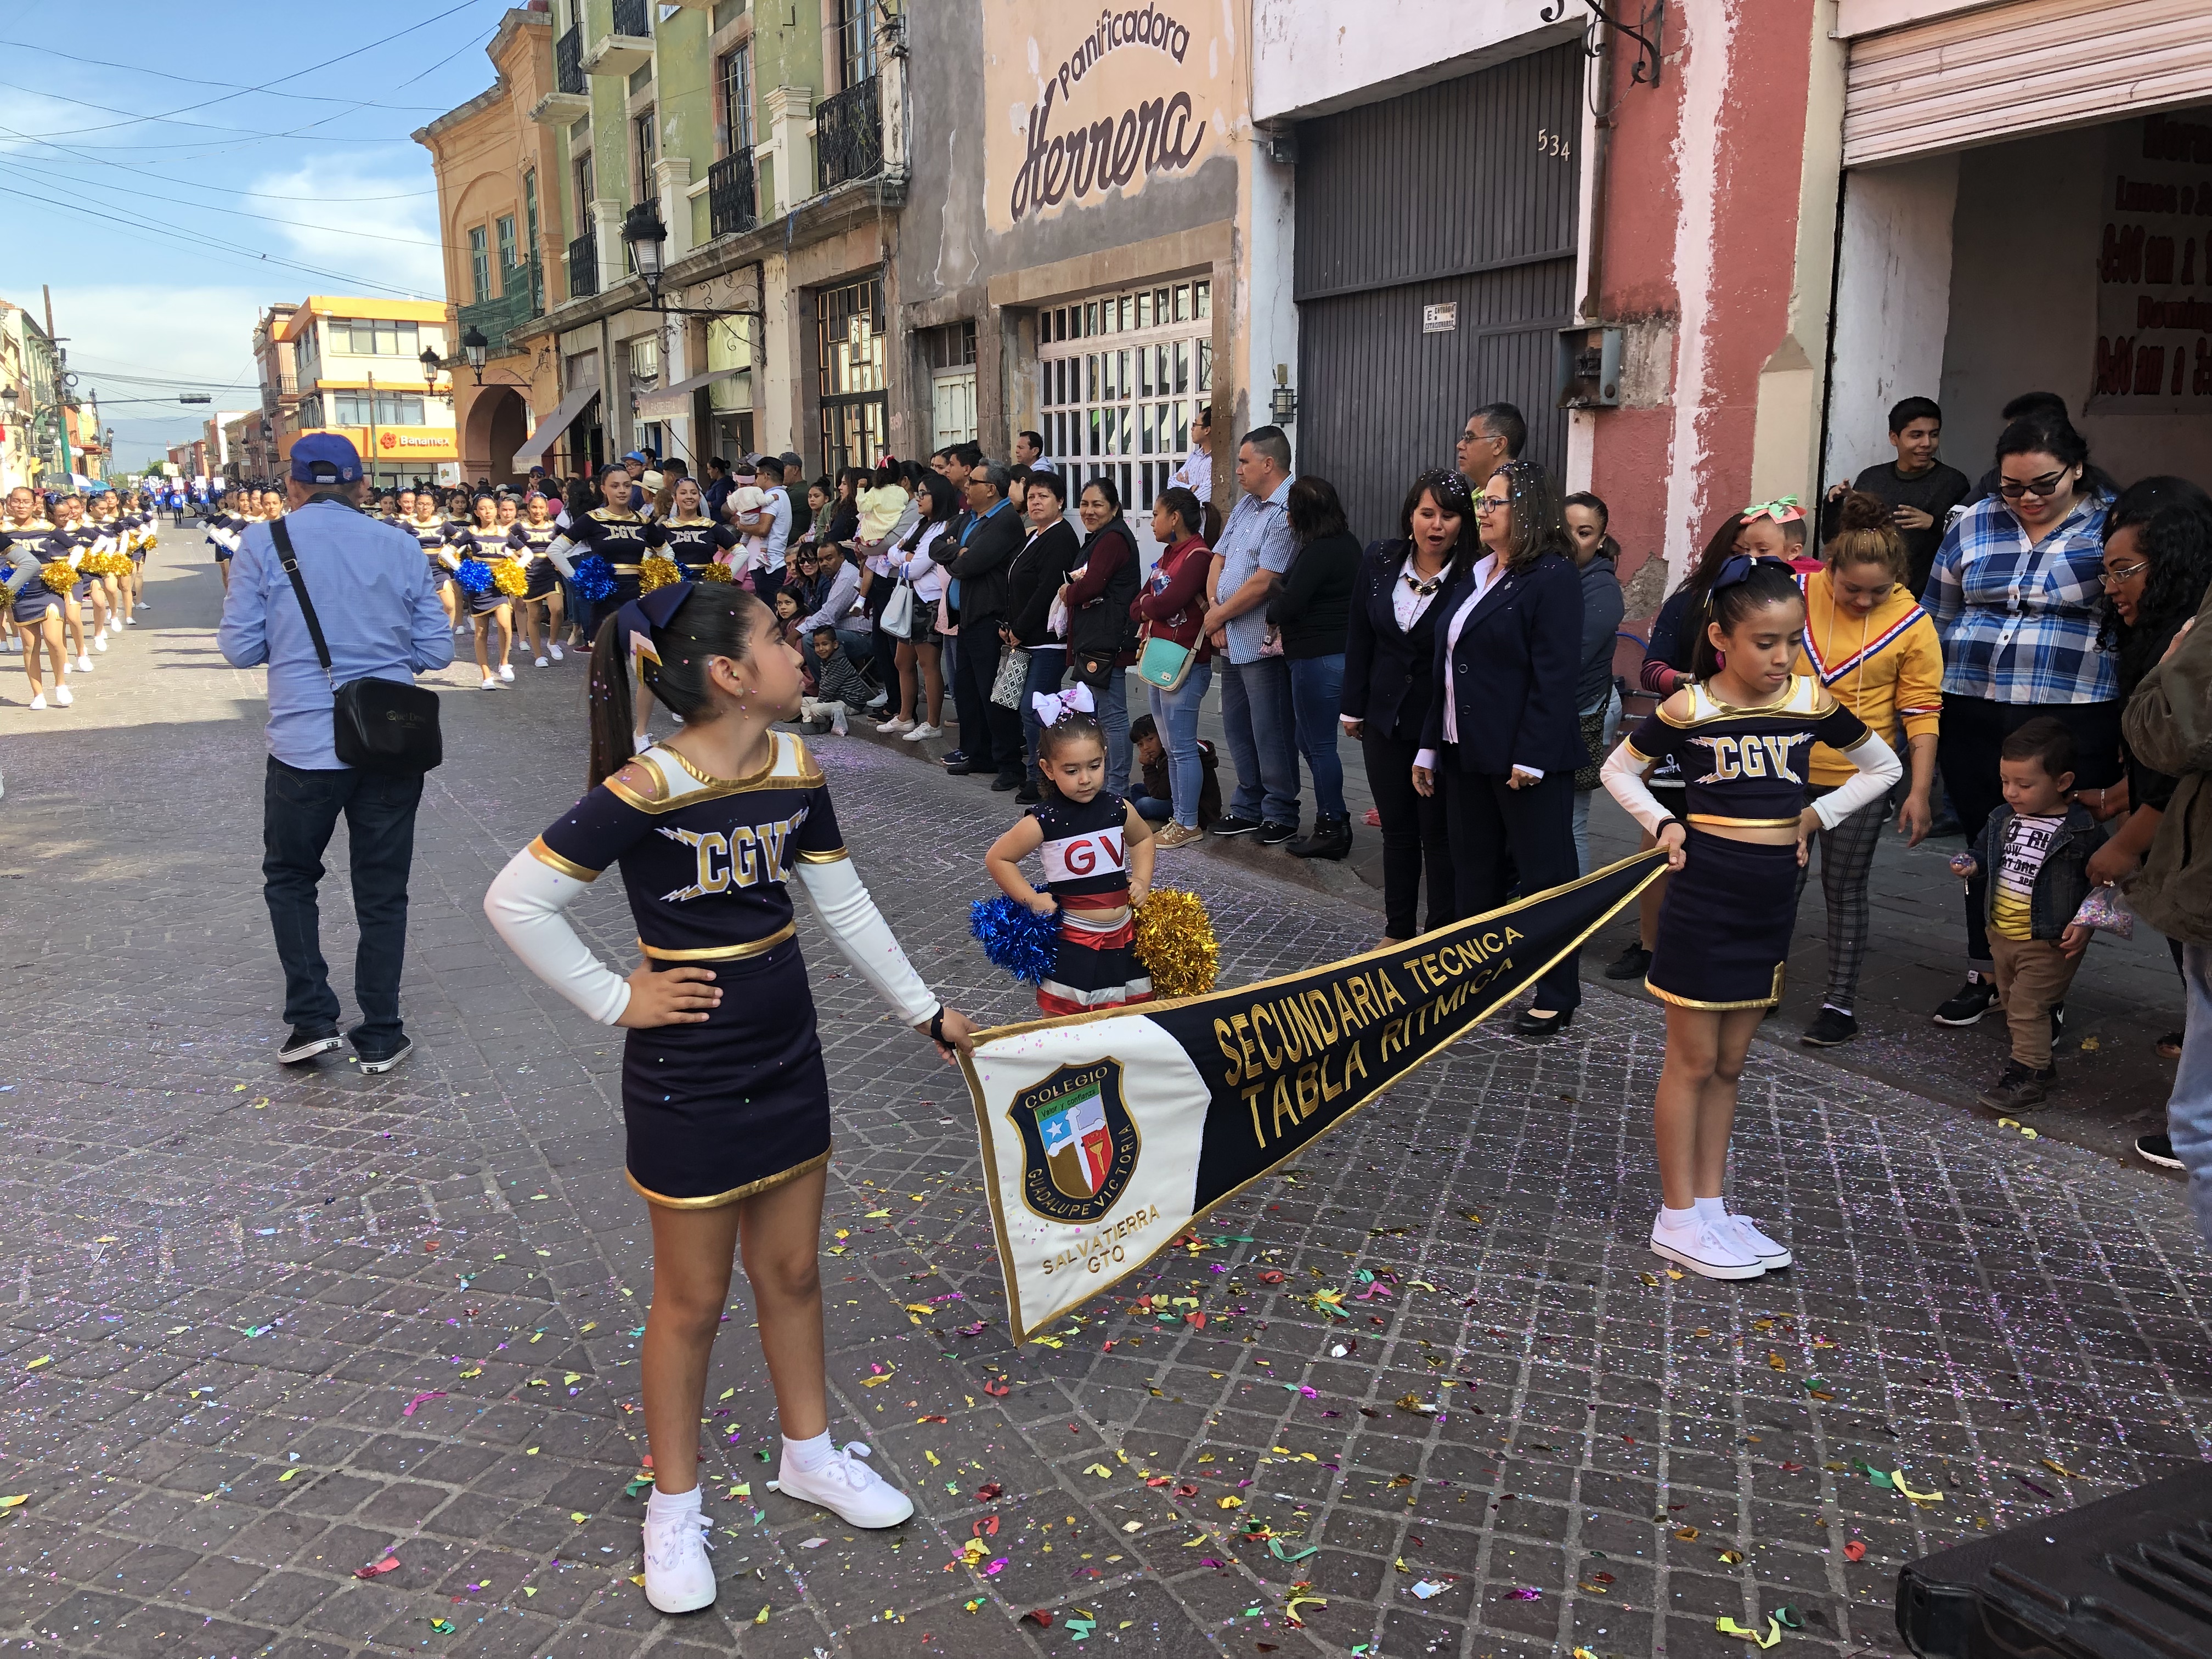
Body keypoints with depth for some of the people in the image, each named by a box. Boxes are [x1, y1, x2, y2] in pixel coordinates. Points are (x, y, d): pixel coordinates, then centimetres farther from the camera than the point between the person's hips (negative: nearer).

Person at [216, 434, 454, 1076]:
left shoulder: (263, 543, -3)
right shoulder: (402, 547, 3)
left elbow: (241, 648, -2)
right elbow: (436, 650, 3)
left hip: (304, 746, -1)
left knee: (290, 877, 19)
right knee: (382, 890, 11)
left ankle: (312, 1018, 12)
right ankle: (380, 1035, 16)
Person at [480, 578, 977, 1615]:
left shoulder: (795, 773, -2)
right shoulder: (645, 793, -22)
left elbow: (846, 909, 8)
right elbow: (515, 903, -18)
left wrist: (924, 1011, 12)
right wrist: (617, 1001, -15)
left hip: (788, 1061, 6)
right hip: (687, 1079, -6)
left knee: (792, 1270, 20)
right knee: (692, 1299, 10)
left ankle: (809, 1454, 41)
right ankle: (674, 1508, 31)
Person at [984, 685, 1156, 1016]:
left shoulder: (1118, 809, -2)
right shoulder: (1044, 821, -15)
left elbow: (1143, 838, 20)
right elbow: (997, 858, -5)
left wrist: (1142, 880, 7)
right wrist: (1031, 899, -11)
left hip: (1124, 937, 4)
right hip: (1072, 943, -4)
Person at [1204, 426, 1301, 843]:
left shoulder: (1289, 512, -17)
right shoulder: (1245, 504, 12)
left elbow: (1263, 582, -21)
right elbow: (1219, 559, 11)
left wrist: (1217, 615, -10)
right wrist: (1216, 616, -3)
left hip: (1263, 643, -9)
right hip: (1232, 640, 9)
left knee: (1271, 733, 1)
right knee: (1237, 727, 16)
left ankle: (1280, 814, 13)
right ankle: (1249, 806, 28)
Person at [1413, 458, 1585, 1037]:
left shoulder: (1553, 577, -10)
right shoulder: (1473, 577, 14)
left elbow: (1554, 676, -17)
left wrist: (1530, 757, -21)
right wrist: (1430, 747, 14)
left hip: (1525, 760, -8)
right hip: (1466, 752, 8)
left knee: (1544, 876, 2)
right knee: (1473, 874, 15)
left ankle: (1557, 997, 12)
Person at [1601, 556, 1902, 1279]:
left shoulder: (1811, 703, -1)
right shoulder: (1687, 711, -10)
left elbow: (1884, 767, 14)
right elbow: (1618, 770, 5)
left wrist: (1817, 815, 4)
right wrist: (1664, 825, -7)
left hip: (1770, 901, 4)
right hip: (1702, 897, -4)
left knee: (1728, 1064, 13)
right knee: (1692, 1062, 3)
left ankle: (1710, 1207, 24)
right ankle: (1677, 1219, 13)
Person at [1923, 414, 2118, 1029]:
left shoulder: (2113, 528, -1)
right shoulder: (1973, 526, 8)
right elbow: (1937, 620, 16)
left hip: (2072, 723, -3)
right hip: (1974, 719, 3)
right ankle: (1983, 975, 28)